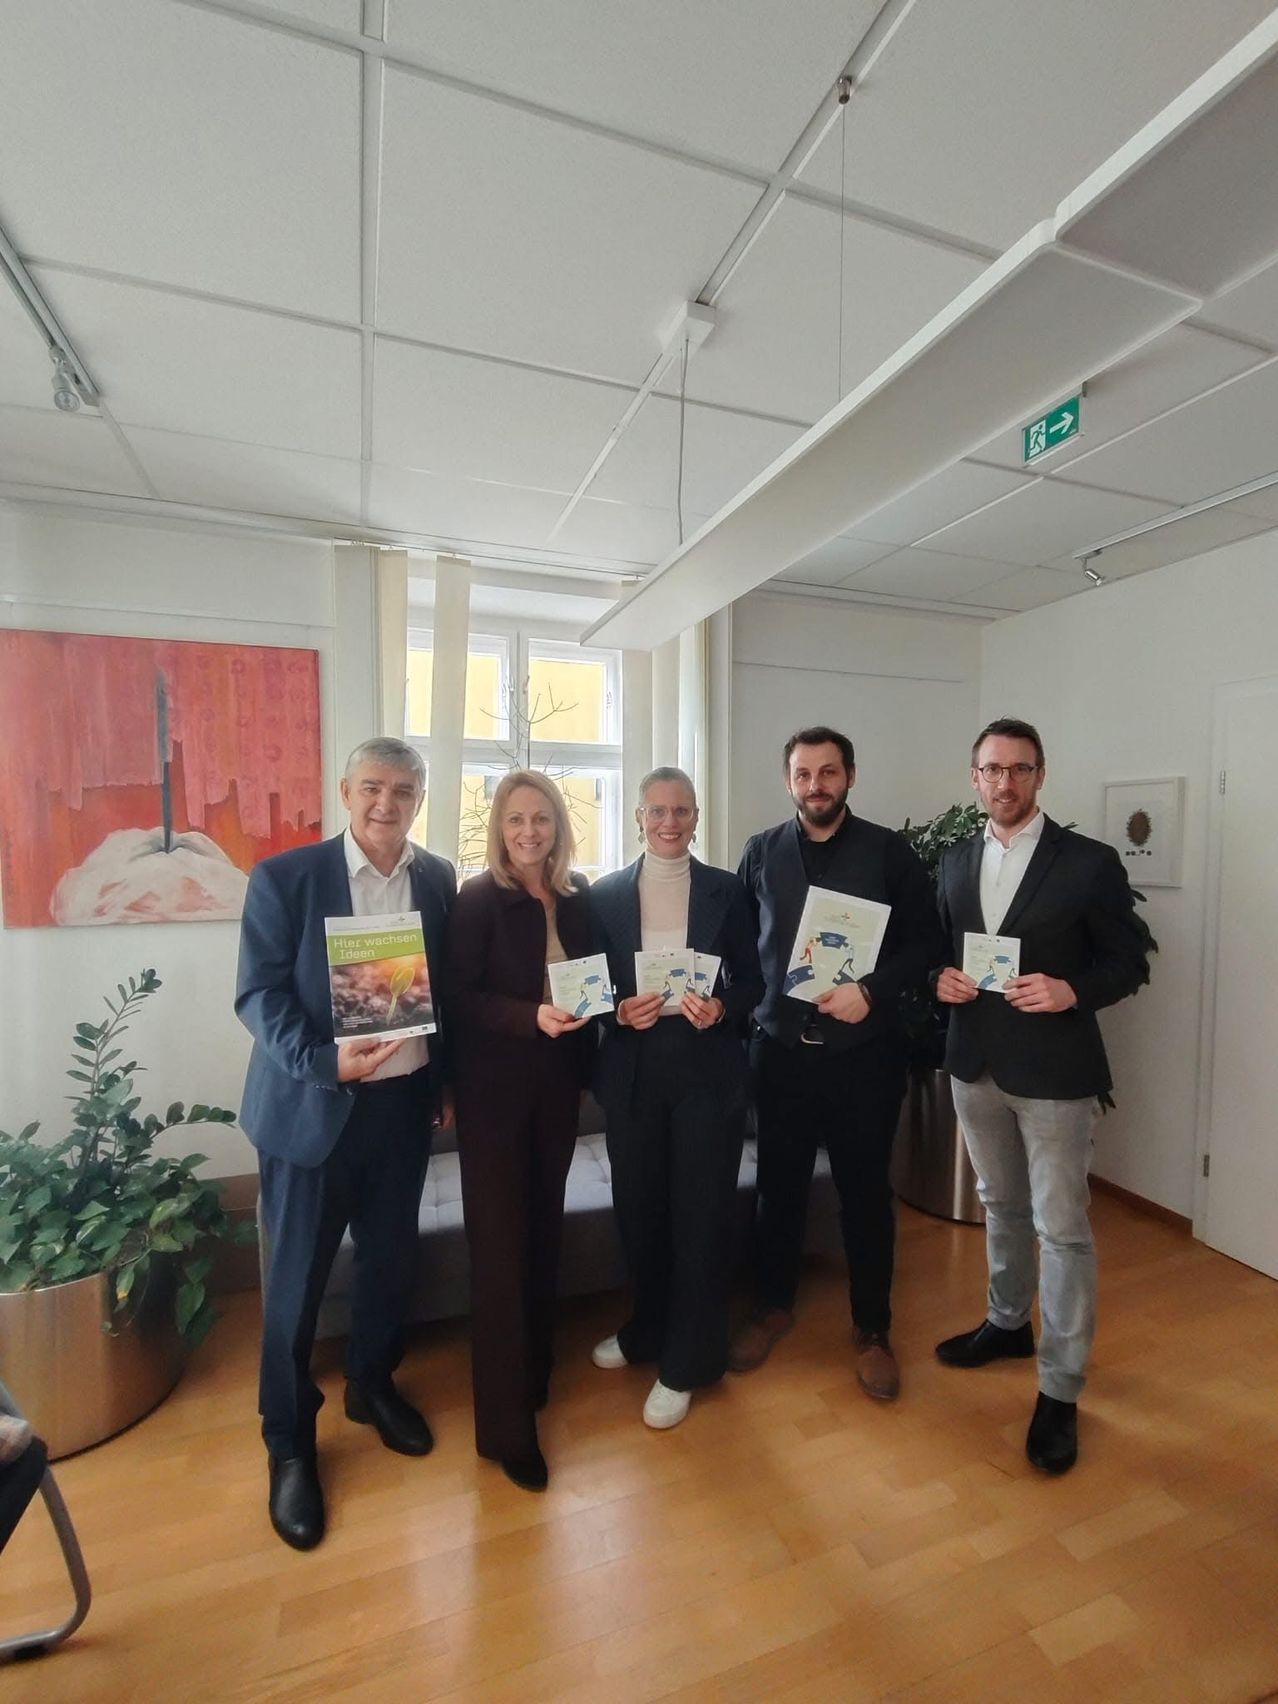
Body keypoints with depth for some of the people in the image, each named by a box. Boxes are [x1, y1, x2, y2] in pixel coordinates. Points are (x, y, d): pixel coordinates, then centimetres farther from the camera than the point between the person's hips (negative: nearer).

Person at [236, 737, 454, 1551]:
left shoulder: (439, 878, 1)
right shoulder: (284, 877, -10)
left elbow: (449, 985, 7)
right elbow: (259, 994, -12)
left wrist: (446, 1079, 4)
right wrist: (323, 1062, -27)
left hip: (405, 1101, 4)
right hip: (312, 1107, -3)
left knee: (393, 1259, 19)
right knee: (297, 1282, 11)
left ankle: (373, 1384, 46)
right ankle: (290, 1445, 35)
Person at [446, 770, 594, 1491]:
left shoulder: (579, 895, 2)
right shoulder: (479, 898, -11)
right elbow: (461, 998, -13)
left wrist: (589, 1063, 5)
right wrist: (532, 1016, -27)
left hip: (558, 1083, 5)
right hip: (496, 1088, -4)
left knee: (544, 1230, 18)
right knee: (500, 1245, 4)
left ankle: (536, 1372, 41)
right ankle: (506, 1425, 21)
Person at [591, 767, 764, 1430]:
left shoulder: (725, 889, 0)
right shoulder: (607, 894, 2)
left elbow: (752, 979, 3)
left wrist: (722, 1009, -16)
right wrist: (619, 1011, -15)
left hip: (707, 1071, -1)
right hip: (633, 1072, 2)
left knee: (701, 1215, 8)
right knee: (638, 1211, 14)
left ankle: (685, 1363, 30)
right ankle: (647, 1329, 43)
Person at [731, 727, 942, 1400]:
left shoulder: (888, 852, -3)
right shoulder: (760, 852, 3)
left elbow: (925, 939, -4)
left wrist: (872, 990, -17)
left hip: (863, 1053, -1)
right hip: (779, 1050, 2)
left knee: (865, 1193, 13)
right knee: (779, 1186, 16)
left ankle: (873, 1331, 35)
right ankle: (772, 1307, 39)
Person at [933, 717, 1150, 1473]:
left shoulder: (1091, 862, -9)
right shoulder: (955, 862, 5)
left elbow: (1131, 960, -5)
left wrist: (1072, 991, -22)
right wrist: (941, 978, -9)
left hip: (1055, 1070, -4)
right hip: (975, 1064, 5)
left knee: (1062, 1227, 5)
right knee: (1001, 1205, 21)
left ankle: (1061, 1391, 22)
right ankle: (1008, 1323, 43)